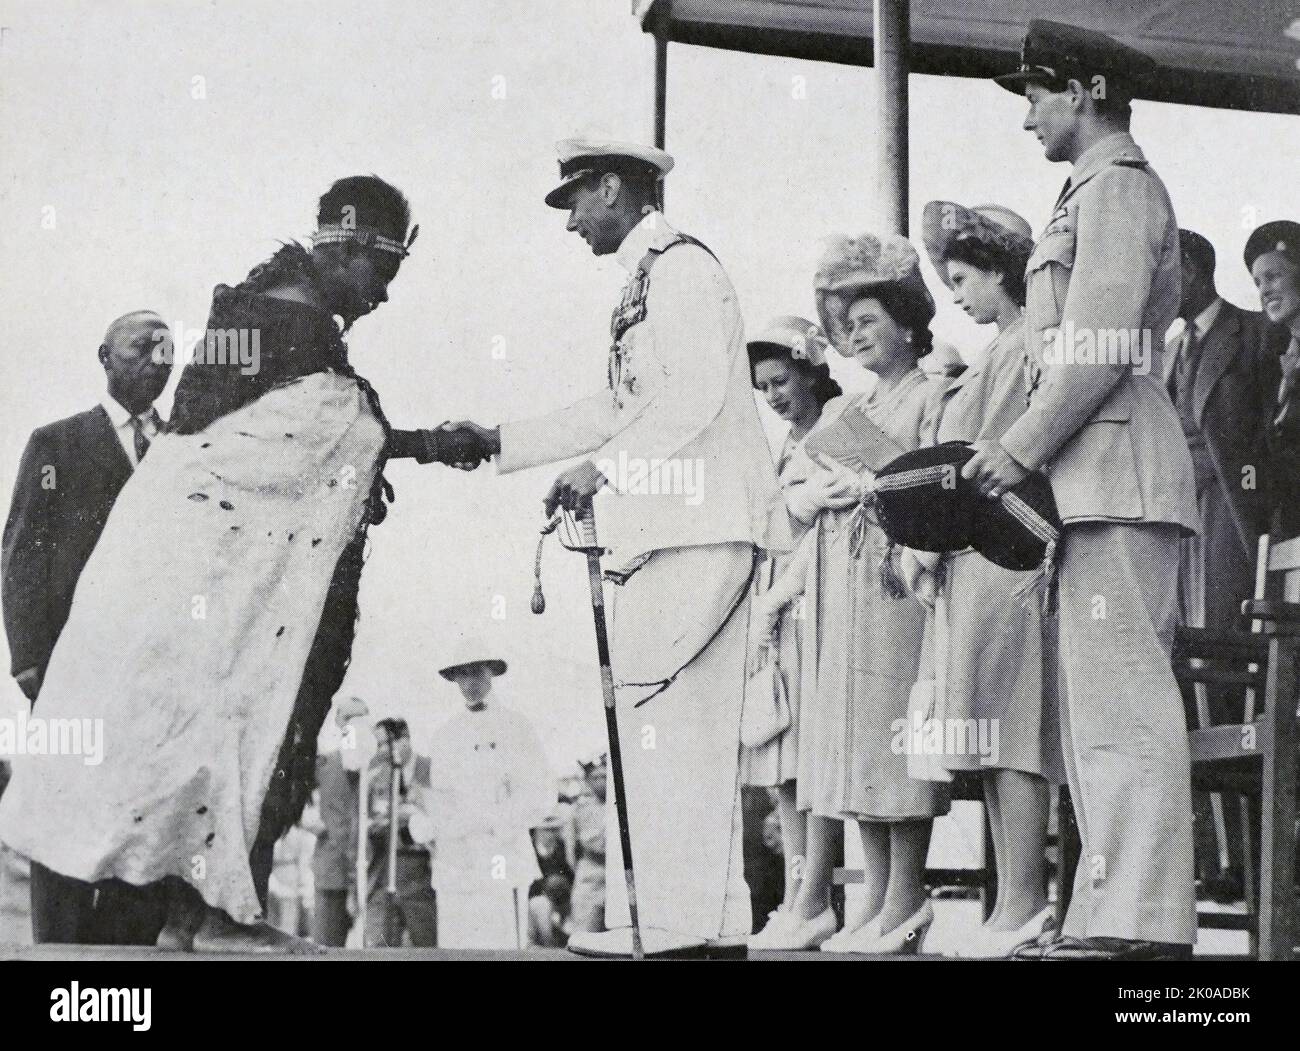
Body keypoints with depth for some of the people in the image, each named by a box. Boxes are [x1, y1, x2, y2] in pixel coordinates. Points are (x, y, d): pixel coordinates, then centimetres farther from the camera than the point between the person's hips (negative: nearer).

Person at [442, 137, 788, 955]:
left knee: (669, 720, -10)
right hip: (662, 529, 10)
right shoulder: (648, 278, 22)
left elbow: (696, 393, -19)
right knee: (692, 726, 9)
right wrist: (500, 444, 24)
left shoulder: (681, 268, -7)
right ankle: (708, 918, 11)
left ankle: (684, 922, -9)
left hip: (697, 525, -10)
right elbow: (620, 407, 26)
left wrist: (603, 467, -17)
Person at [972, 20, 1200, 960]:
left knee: (1121, 698, -13)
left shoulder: (1117, 185, -6)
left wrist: (1022, 448, -15)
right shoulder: (1096, 191, 25)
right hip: (1095, 479, 10)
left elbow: (1100, 349, -17)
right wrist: (1024, 452, 13)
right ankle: (1108, 914, 11)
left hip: (1119, 470, -10)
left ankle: (1140, 921, -15)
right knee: (1102, 701, 9)